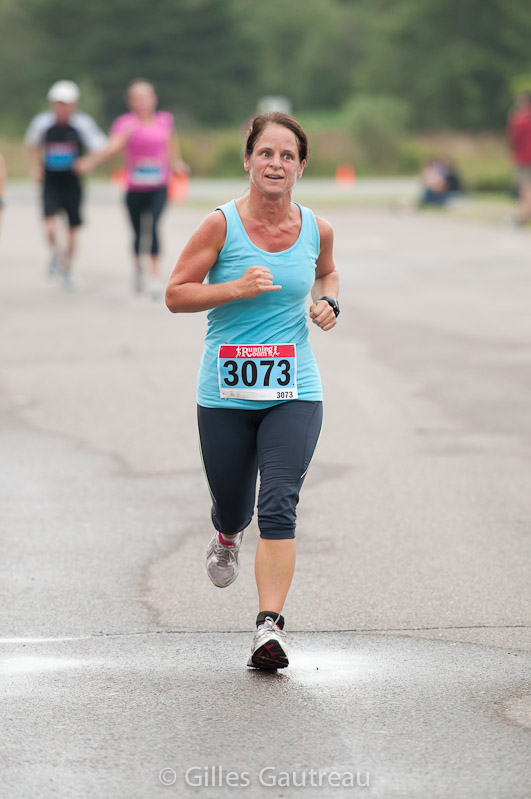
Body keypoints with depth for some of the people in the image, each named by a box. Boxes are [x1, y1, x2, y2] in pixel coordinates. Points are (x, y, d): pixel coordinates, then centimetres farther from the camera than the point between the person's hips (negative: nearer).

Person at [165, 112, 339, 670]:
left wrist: (328, 301, 4)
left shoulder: (316, 229, 3)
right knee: (233, 506, 12)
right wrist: (237, 288, -19)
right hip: (225, 393, -1)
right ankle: (226, 537, 51)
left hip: (293, 393, 1)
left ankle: (270, 626, -16)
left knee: (279, 507, -14)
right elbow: (176, 295, -5)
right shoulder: (221, 225, -7)